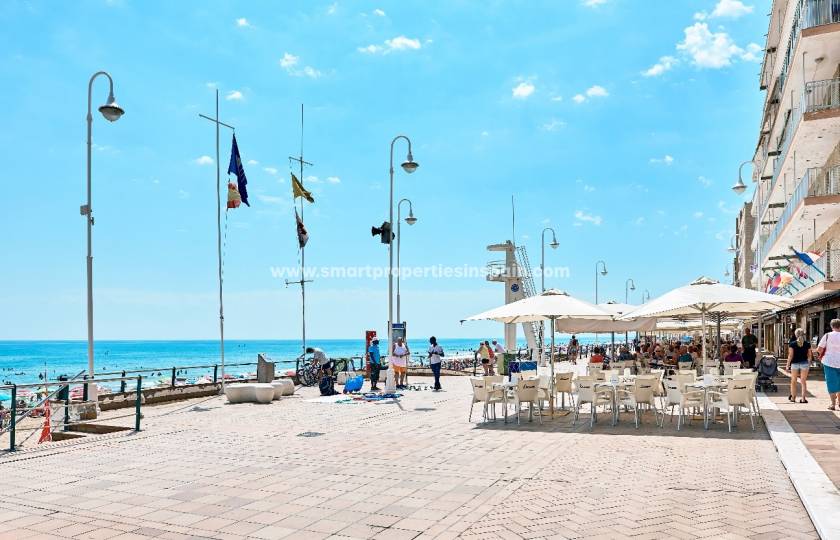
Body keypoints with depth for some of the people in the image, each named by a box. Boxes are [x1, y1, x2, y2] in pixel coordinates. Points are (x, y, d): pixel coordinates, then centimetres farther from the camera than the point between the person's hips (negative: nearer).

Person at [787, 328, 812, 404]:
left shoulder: (792, 344, -6)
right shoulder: (807, 344, 0)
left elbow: (790, 355, -7)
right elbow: (809, 355, 3)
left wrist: (788, 364, -2)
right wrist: (809, 363, 18)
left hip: (795, 363, -1)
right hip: (804, 363, 1)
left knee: (793, 381, 12)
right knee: (803, 381, 5)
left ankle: (793, 397, 17)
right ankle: (803, 398, 1)